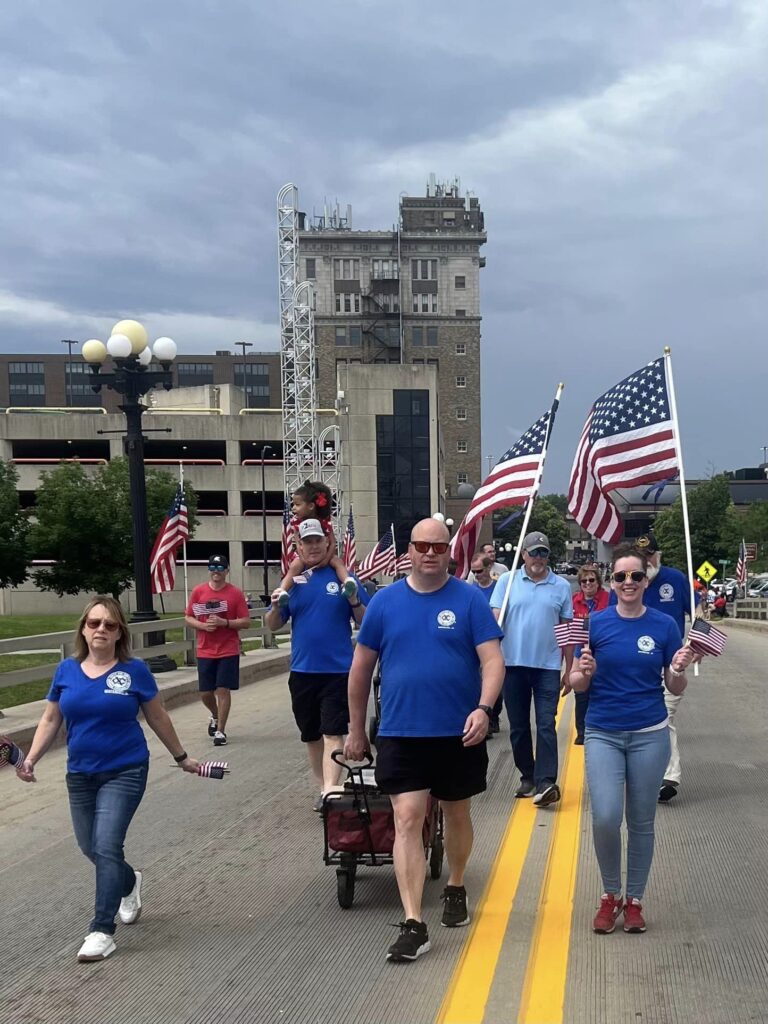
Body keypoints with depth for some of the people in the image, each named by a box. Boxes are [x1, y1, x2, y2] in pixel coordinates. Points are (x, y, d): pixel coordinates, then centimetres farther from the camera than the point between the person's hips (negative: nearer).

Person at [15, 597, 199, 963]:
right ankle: (130, 882, 46)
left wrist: (181, 757, 12)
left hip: (125, 771, -4)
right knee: (90, 848, 14)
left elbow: (157, 718, 4)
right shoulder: (67, 670, 0)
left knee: (106, 846, -14)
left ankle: (102, 931, -4)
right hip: (80, 775, 4)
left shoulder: (134, 670, -8)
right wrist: (30, 760, -5)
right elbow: (51, 719, 8)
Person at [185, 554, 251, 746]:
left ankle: (220, 731, 6)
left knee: (223, 690, -4)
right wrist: (202, 625, -13)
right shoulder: (198, 591, 2)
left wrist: (224, 622, -18)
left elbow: (246, 622, -3)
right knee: (205, 692, 7)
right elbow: (188, 618, 6)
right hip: (205, 651, 2)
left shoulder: (235, 593, -3)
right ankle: (215, 716, 37)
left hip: (228, 651, -2)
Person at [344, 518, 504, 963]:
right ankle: (413, 924, -6)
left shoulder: (470, 599, -4)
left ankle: (456, 888, 41)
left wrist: (483, 709, -26)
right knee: (407, 820, -7)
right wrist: (357, 730, 10)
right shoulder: (385, 601, 1)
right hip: (401, 733, 0)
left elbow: (492, 660, -9)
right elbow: (361, 667, 8)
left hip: (459, 733, 0)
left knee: (458, 814, 17)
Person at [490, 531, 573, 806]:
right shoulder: (508, 582, 3)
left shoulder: (561, 586, 5)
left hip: (548, 666, -1)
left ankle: (546, 782, -13)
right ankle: (528, 776, 23)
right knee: (518, 726, 10)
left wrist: (569, 669, 8)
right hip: (513, 663, 1)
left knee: (546, 725, -9)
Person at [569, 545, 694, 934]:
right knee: (605, 817, -12)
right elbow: (578, 685, 2)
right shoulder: (595, 625, -2)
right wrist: (584, 673, -20)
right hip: (603, 734, -1)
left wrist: (678, 670, -17)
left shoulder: (664, 626, -2)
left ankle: (634, 900, 27)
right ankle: (610, 894, 12)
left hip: (649, 734, 1)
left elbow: (675, 688, 4)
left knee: (641, 822, 9)